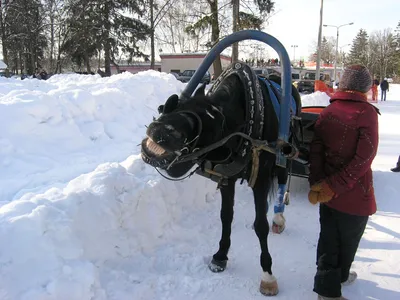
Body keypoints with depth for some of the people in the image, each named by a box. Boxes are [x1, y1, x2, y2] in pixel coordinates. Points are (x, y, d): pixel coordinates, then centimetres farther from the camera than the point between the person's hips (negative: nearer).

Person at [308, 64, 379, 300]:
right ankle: (339, 277, 37)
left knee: (329, 238, 16)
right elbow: (364, 157, -23)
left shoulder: (327, 112, 1)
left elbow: (316, 151, -3)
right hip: (354, 193, -5)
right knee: (348, 241, 17)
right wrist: (335, 186, -20)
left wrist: (316, 183, -4)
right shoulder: (367, 112, -15)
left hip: (327, 189, 5)